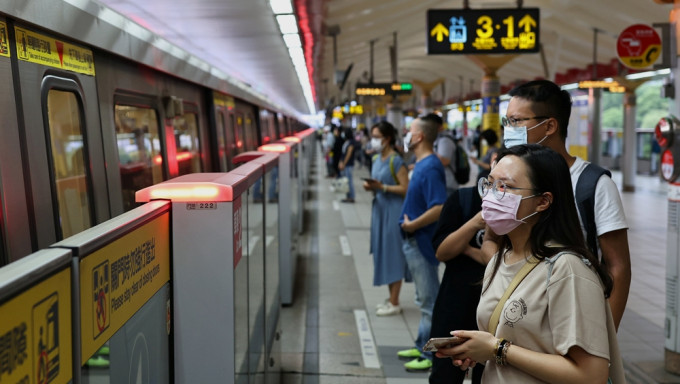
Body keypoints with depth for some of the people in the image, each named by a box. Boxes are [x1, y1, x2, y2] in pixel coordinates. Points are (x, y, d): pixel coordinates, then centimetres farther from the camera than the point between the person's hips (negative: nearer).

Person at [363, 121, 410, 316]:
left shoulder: (396, 161, -14)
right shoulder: (376, 159, 10)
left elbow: (405, 189, -17)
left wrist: (382, 187, -22)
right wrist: (370, 186, 0)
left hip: (393, 211, -8)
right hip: (380, 209, 8)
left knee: (393, 254, -3)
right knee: (383, 253, 12)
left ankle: (395, 303, 5)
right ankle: (391, 298, 22)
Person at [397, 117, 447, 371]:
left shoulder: (429, 168, -21)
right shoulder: (421, 164, 9)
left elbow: (440, 208, -30)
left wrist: (412, 225, -21)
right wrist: (410, 225, 10)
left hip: (422, 242, -10)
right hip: (415, 241, 10)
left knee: (430, 301, 0)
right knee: (425, 299, 18)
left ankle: (432, 355, 9)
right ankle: (423, 347, 30)